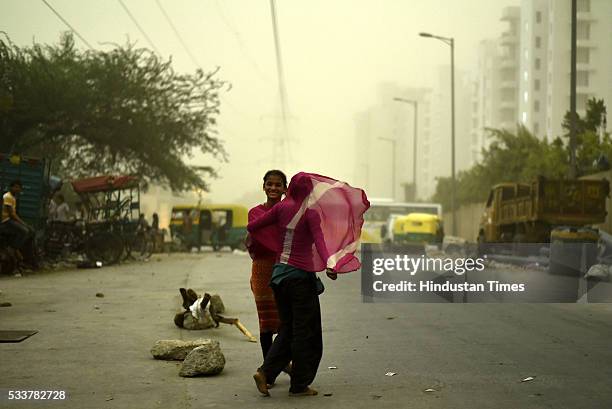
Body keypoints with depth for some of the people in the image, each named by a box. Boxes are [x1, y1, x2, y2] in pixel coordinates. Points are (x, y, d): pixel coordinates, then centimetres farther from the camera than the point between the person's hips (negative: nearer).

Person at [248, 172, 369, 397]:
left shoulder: (281, 207, 3)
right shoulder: (311, 213, -10)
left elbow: (252, 227, 4)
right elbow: (320, 241, -25)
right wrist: (329, 265, -36)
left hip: (280, 272, 6)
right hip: (301, 275, -6)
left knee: (287, 329, 15)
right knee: (306, 332, 4)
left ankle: (265, 372, 1)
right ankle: (299, 385, 9)